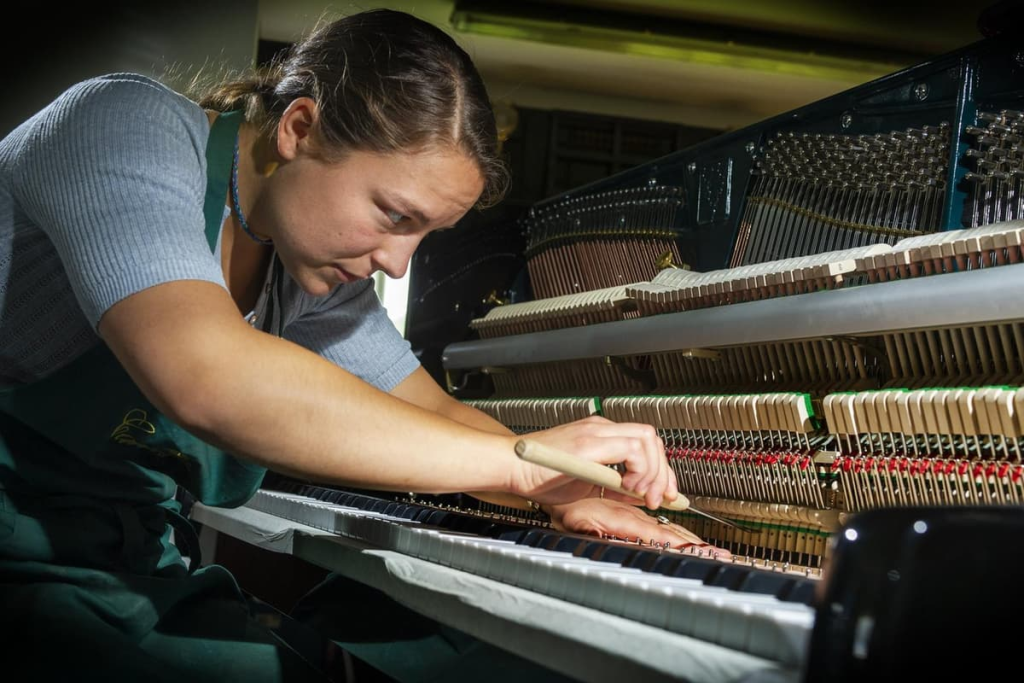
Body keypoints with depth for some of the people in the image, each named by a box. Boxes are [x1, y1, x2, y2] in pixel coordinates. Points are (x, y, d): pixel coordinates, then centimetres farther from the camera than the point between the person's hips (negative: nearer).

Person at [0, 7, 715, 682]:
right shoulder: (127, 124, -17)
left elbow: (434, 413, 13)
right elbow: (208, 378, -34)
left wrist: (565, 494, -8)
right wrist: (519, 460, -29)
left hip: (131, 575, 7)